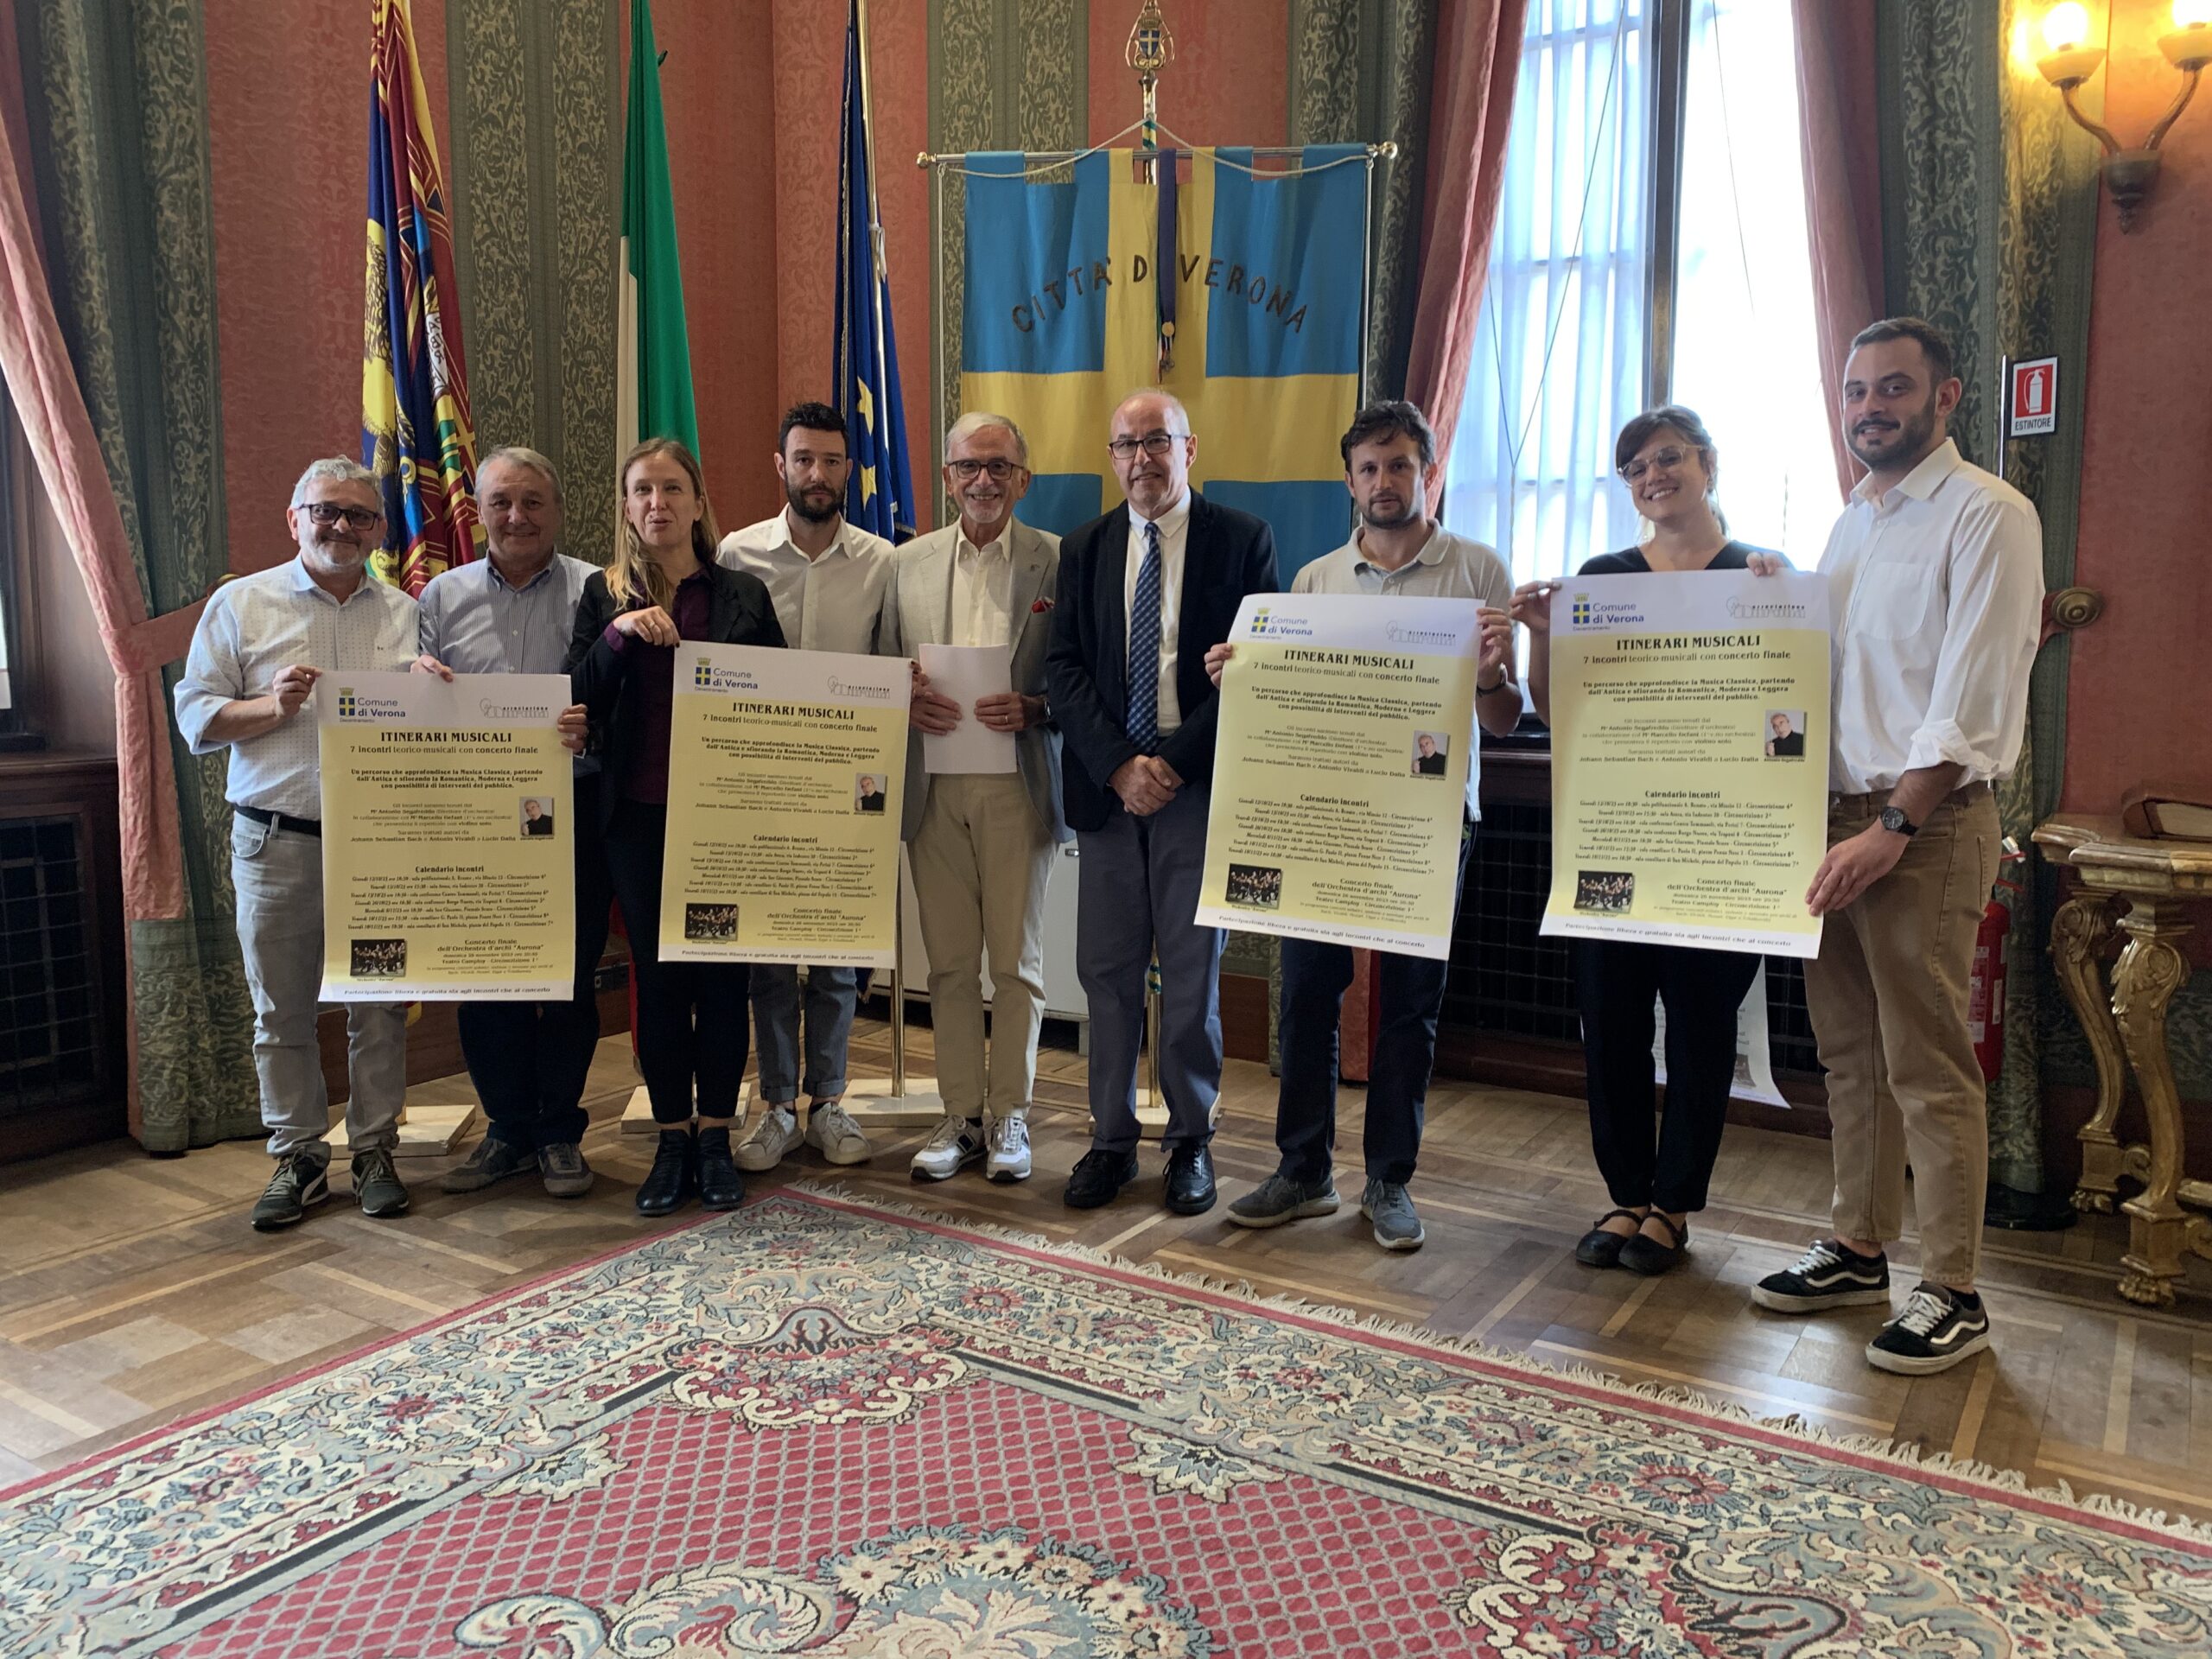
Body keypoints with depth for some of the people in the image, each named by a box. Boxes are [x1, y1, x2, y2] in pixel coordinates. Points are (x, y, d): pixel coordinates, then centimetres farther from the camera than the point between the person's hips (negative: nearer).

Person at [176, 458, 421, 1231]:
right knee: (281, 1011, 6)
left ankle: (374, 1151, 18)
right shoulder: (240, 605, 6)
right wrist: (271, 708, -13)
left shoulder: (406, 615, 11)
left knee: (379, 1006, 6)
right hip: (277, 844, -1)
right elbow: (195, 717, 4)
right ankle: (297, 1156, 19)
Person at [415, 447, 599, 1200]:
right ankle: (508, 1126, 23)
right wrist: (418, 680, -9)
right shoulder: (443, 596, 11)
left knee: (572, 977, 4)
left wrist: (595, 723, -24)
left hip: (571, 812, -2)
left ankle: (559, 1131, 19)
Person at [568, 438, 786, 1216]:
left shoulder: (744, 595, 4)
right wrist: (620, 632, -16)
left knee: (722, 976, 5)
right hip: (638, 816, 1)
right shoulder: (605, 594, 6)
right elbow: (577, 702, 0)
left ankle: (717, 1139, 18)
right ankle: (672, 1140, 19)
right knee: (657, 977, 7)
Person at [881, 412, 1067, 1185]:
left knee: (1016, 961, 5)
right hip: (933, 789, 3)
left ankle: (1009, 1116, 18)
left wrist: (1031, 707, -17)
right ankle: (961, 1115, 20)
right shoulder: (910, 563, 11)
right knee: (949, 962, 9)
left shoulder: (1057, 561, 1)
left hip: (1016, 787, -3)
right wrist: (905, 700, -8)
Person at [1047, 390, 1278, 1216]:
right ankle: (1112, 1140, 19)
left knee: (1192, 974, 5)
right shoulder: (1084, 548, 11)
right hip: (1106, 787, 3)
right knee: (1107, 972, 7)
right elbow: (1063, 668, 3)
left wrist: (1174, 762, -13)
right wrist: (1119, 766, -10)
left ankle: (1191, 1141, 20)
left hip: (1198, 785, -3)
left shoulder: (1242, 539, 1)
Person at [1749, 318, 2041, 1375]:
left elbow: (1972, 700, -16)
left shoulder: (1986, 515, -8)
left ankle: (1953, 1294, 8)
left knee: (1930, 1068, -3)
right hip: (1837, 813, 8)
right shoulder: (1849, 525, 17)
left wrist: (1893, 829, -21)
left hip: (1929, 821, -7)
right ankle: (1858, 1251, 25)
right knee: (1850, 1052, 13)